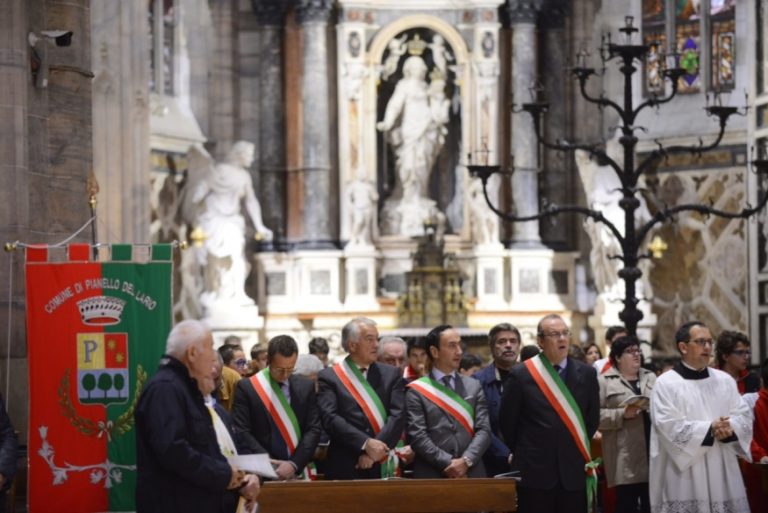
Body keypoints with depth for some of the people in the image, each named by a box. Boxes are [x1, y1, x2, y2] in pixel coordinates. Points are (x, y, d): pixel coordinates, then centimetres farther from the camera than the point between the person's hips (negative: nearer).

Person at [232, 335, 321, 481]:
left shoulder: (306, 386, 7)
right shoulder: (246, 387, -1)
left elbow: (313, 429, 2)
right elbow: (242, 431, -6)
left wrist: (294, 464, -12)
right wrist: (267, 463, -16)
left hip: (298, 471, 2)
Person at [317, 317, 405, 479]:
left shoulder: (390, 374, 11)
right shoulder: (329, 377, 2)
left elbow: (398, 416, 0)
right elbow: (330, 419, -9)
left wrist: (376, 449, -14)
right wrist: (366, 443, -19)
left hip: (383, 467, 3)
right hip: (345, 469, -2)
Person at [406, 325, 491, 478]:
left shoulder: (473, 386, 15)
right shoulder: (416, 390, 4)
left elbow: (484, 430, 7)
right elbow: (417, 436, -5)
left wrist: (466, 460, -9)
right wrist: (448, 464, -13)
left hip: (471, 475, 3)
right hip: (432, 477, -3)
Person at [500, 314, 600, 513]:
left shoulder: (586, 374, 5)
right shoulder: (521, 375, -2)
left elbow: (592, 418, 14)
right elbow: (507, 422, 4)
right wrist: (523, 453, 9)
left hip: (574, 473, 2)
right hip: (535, 474, -2)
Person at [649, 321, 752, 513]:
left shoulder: (725, 380, 14)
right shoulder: (666, 383, -2)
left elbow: (745, 416, 9)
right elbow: (669, 427, -12)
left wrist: (730, 427, -14)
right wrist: (709, 429, -17)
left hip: (722, 472, 5)